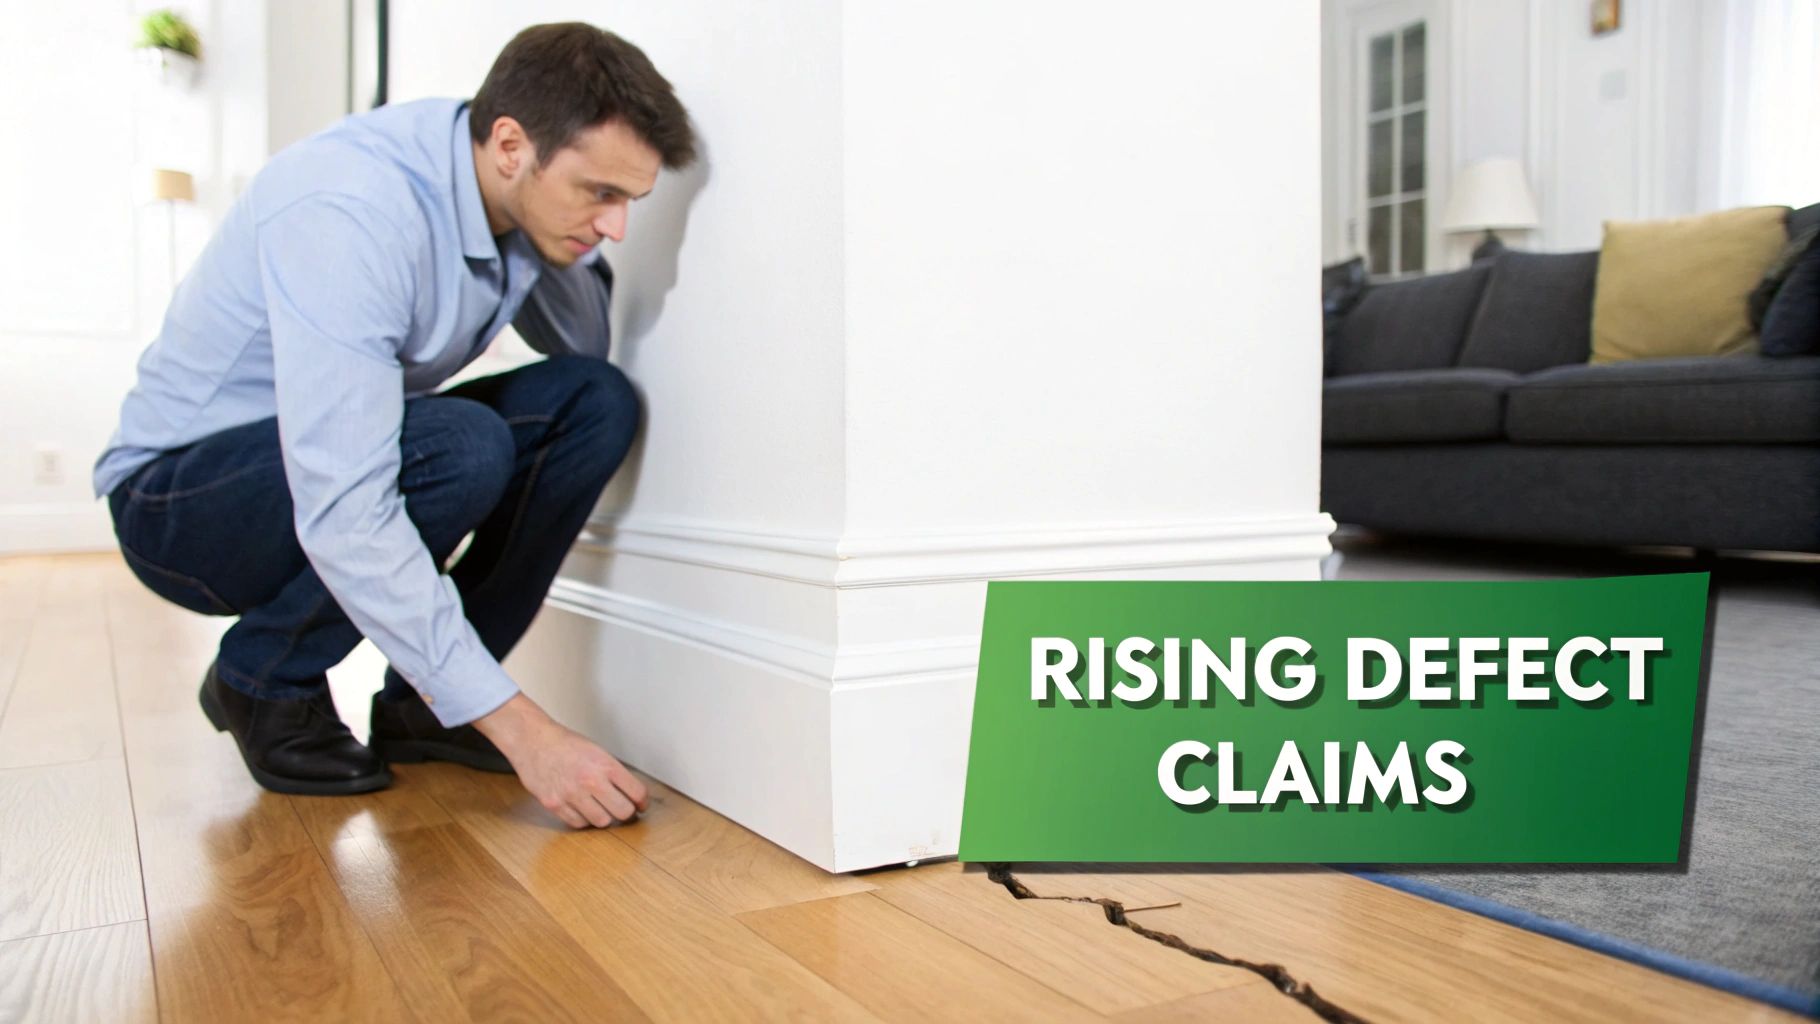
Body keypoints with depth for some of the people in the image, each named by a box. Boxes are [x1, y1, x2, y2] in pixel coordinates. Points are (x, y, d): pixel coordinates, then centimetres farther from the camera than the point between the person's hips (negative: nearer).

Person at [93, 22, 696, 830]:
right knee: (463, 446, -35)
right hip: (175, 498, -7)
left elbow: (591, 349, 4)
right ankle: (262, 682, -7)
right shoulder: (348, 212, -32)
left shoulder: (518, 200, -8)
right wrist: (522, 731, -39)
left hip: (347, 463, 7)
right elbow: (343, 519, -38)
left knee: (597, 402, -13)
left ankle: (421, 702, -5)